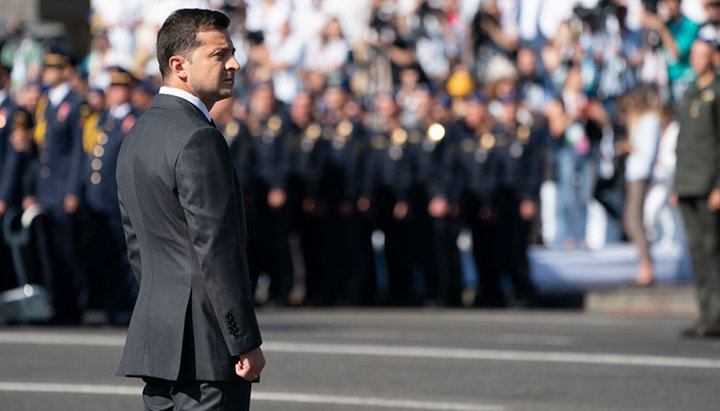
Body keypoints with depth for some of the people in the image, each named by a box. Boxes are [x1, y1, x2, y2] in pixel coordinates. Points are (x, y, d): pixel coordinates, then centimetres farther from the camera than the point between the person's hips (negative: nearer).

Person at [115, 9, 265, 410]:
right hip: (204, 346, -10)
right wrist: (246, 341, -16)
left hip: (156, 336, 10)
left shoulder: (139, 134, 15)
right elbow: (217, 250, -19)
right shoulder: (199, 139, -15)